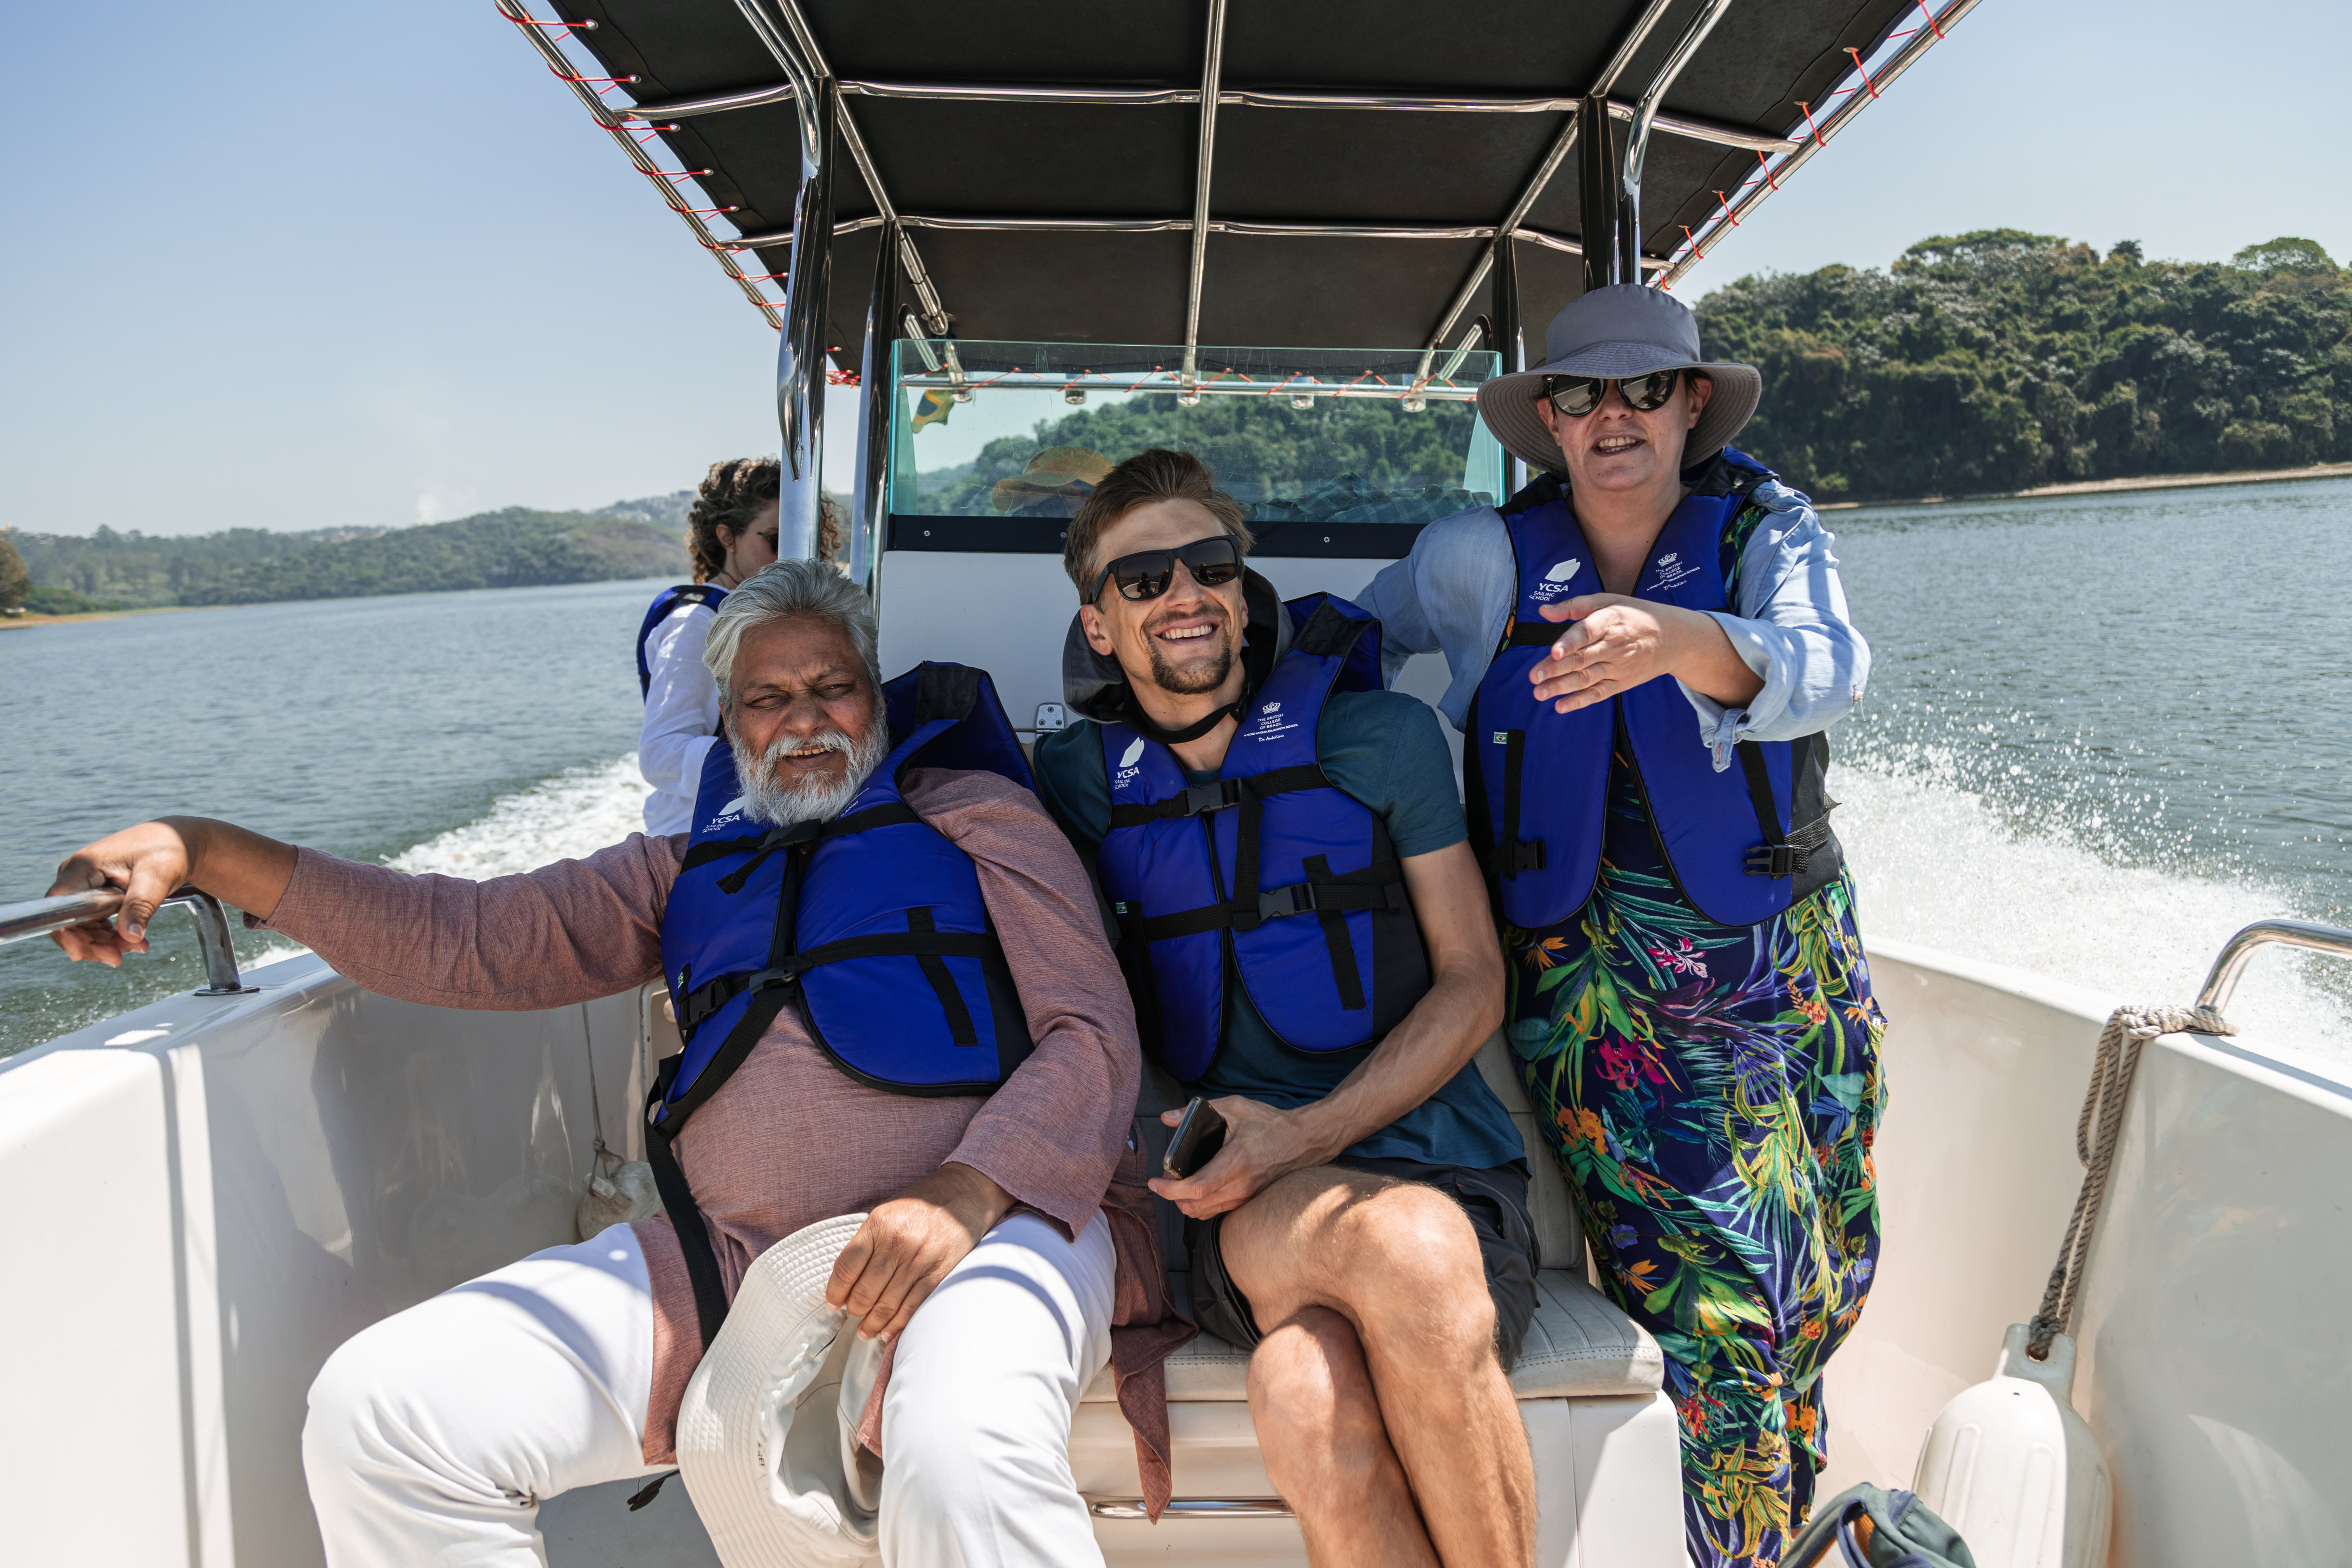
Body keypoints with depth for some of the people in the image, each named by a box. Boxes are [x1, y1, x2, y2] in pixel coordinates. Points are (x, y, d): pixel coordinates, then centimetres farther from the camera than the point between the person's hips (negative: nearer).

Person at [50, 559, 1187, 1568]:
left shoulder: (973, 812, 11)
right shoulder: (696, 867, 25)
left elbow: (1094, 1036, -1)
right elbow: (465, 941, 20)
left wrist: (965, 1193, -20)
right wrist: (202, 851, 9)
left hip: (987, 1229, -4)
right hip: (724, 1260, 5)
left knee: (963, 1455, -39)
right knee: (376, 1409, -10)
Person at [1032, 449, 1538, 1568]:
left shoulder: (1381, 734, 5)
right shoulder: (1078, 780, 10)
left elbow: (1474, 984, 3)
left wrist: (1304, 1137, -11)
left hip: (1433, 1161, 0)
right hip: (1236, 1212, 0)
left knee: (1308, 1398, -33)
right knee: (1406, 1239, -35)